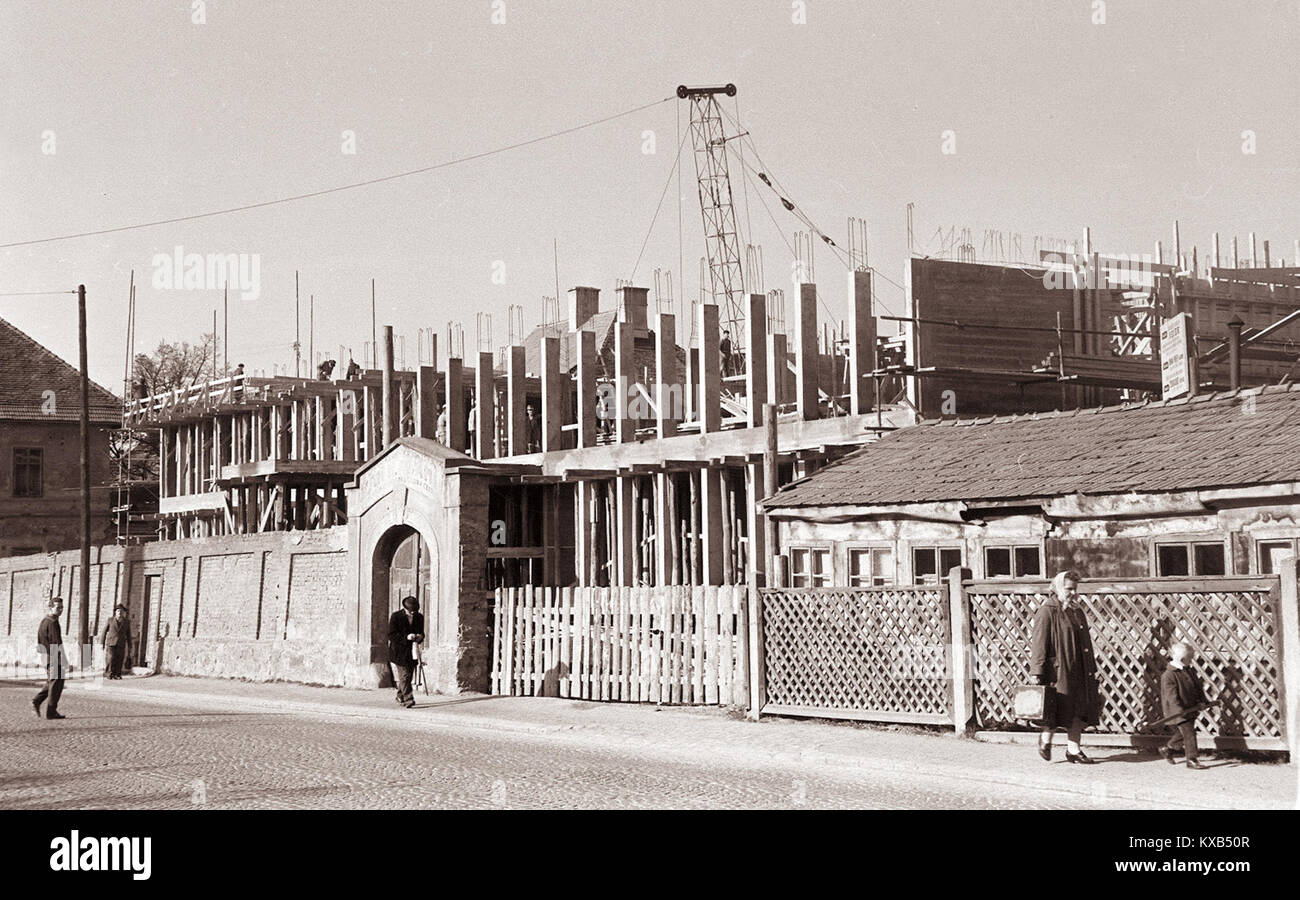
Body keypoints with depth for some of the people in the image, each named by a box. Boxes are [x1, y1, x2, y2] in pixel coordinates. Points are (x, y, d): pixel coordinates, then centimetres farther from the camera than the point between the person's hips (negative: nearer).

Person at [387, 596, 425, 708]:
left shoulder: (419, 617, 4)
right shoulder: (396, 617, -10)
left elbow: (421, 632, 16)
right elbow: (391, 635, -13)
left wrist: (420, 637, -9)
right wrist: (406, 637, -25)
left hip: (412, 651, 5)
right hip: (398, 651, -5)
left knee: (408, 675, 9)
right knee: (404, 676, -11)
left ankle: (400, 697, 26)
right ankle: (408, 699, -14)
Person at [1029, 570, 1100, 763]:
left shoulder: (1077, 611, 15)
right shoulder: (1047, 612, -9)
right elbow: (1039, 644, -12)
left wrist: (1091, 669, 16)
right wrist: (1036, 672, -17)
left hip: (1079, 671, 7)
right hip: (1058, 669, -7)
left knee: (1080, 710, 4)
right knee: (1057, 709, -1)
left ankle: (1073, 750, 11)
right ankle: (1045, 738, 24)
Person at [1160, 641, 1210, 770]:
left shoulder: (1189, 671, 9)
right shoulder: (1169, 676, -18)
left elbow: (1198, 686, 15)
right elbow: (1172, 696, -23)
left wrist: (1202, 700, 1)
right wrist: (1180, 710, -30)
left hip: (1190, 709, 9)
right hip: (1178, 712, -9)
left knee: (1182, 733, 17)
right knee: (1189, 733, -9)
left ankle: (1168, 750, 37)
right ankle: (1192, 760, -4)